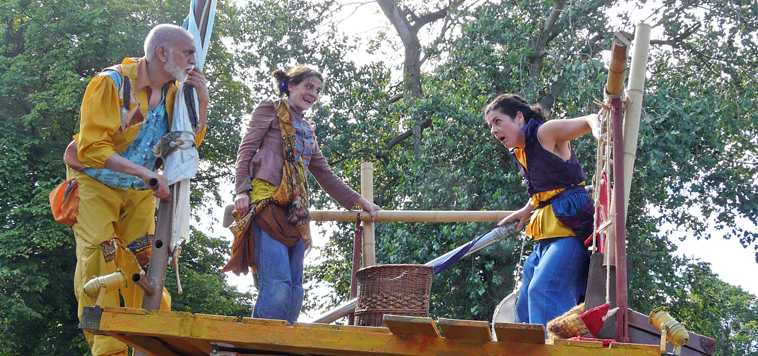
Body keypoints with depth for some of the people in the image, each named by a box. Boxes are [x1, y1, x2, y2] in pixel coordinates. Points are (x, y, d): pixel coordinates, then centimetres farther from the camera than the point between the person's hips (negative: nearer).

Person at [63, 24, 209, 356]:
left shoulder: (172, 90, -2)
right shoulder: (111, 83, -21)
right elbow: (92, 148, -27)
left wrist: (202, 101, -9)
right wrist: (146, 172, -34)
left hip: (139, 191, 5)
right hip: (96, 183, -5)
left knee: (143, 264, 3)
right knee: (99, 264, -14)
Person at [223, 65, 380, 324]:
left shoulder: (307, 130, 30)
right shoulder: (270, 110, 12)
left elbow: (325, 175, 32)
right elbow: (246, 150, 3)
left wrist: (359, 201, 31)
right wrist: (242, 191, -11)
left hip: (295, 211, 7)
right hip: (267, 201, -7)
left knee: (293, 288, -2)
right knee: (277, 282, -20)